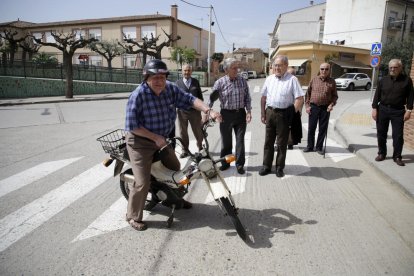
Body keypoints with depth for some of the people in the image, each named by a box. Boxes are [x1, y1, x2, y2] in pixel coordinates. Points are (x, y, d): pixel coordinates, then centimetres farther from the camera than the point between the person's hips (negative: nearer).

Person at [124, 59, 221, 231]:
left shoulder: (171, 89, -7)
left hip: (161, 139, 7)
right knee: (143, 182, -9)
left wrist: (209, 111, -24)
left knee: (175, 169, 20)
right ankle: (133, 216, 14)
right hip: (140, 141, -7)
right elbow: (132, 125, -22)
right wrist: (155, 137, -22)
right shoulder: (138, 95, -23)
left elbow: (189, 99, -8)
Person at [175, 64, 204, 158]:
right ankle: (185, 150, 22)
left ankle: (200, 147, 31)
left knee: (198, 130, 9)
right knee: (183, 131, 8)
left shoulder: (196, 82, 5)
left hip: (194, 110, 0)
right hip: (182, 111, 0)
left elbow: (200, 95, 9)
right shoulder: (178, 83, 2)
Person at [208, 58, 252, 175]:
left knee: (240, 140, 3)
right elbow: (212, 99, -1)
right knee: (226, 140, 10)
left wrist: (248, 111, -5)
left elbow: (247, 97, 6)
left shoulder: (243, 81, 3)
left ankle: (240, 164, 15)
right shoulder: (220, 82, -5)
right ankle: (225, 163, 26)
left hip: (240, 114, 1)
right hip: (226, 114, -1)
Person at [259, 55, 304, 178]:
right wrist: (263, 114, 7)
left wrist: (292, 114, -13)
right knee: (268, 141, 11)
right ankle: (266, 166, 22)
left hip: (284, 114, -4)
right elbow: (263, 97, 11)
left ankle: (279, 168, 20)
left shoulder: (292, 79, -6)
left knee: (282, 143, 7)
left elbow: (300, 99, -10)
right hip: (270, 112, 4)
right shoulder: (269, 79, 8)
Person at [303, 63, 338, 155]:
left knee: (323, 129, 5)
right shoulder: (314, 80, 4)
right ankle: (310, 146, 20)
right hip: (313, 107, 0)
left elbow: (335, 95, 9)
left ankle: (319, 147, 18)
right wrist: (307, 105, -2)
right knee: (311, 127, 6)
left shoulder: (332, 82, 4)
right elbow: (308, 93, 6)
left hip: (325, 108, 0)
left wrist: (332, 104, -8)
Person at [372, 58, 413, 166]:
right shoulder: (383, 80, 5)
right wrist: (374, 108, -1)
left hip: (398, 111, -2)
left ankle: (397, 156, 11)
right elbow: (377, 95, 6)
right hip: (382, 109, 2)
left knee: (398, 135, 0)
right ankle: (381, 153, 22)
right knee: (381, 133, 8)